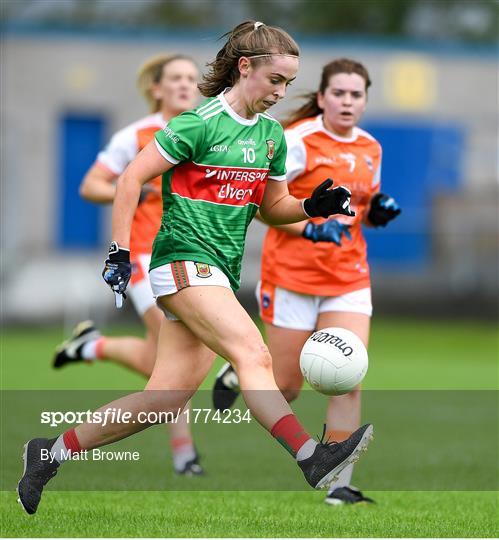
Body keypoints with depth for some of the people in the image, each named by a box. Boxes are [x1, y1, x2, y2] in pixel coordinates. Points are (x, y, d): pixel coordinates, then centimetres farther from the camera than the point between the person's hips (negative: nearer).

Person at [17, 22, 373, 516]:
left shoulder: (272, 135, 13)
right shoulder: (201, 123, -10)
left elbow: (272, 208, 23)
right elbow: (132, 178, -8)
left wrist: (312, 206, 3)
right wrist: (120, 250, -12)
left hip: (221, 272, 8)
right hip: (184, 260, -8)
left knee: (165, 400, 4)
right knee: (253, 355, -26)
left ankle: (52, 452, 15)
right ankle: (312, 457, -38)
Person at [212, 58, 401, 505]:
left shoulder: (370, 149, 8)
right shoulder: (299, 140, -11)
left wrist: (379, 211, 0)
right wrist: (309, 229, -24)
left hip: (349, 280, 5)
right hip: (292, 277, -4)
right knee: (286, 389, 5)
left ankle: (339, 482, -3)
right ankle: (237, 376, 38)